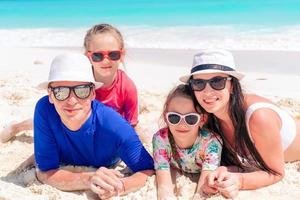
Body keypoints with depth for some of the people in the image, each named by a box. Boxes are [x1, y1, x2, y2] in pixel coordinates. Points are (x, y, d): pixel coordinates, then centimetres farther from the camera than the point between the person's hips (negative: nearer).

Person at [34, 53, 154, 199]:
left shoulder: (114, 126, -38)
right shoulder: (44, 110, -33)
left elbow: (148, 170, -30)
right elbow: (44, 172, -30)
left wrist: (119, 187, -51)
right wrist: (88, 180, -50)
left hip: (107, 169, 0)